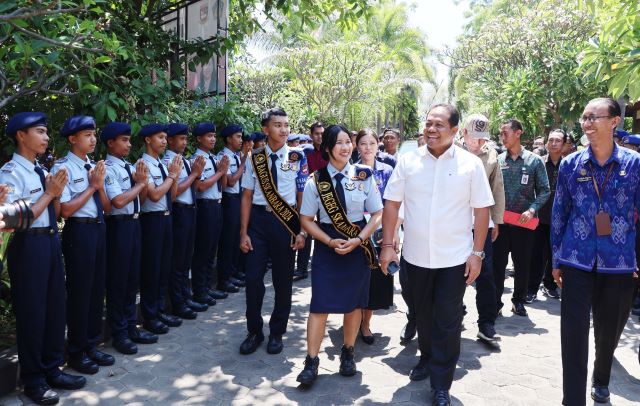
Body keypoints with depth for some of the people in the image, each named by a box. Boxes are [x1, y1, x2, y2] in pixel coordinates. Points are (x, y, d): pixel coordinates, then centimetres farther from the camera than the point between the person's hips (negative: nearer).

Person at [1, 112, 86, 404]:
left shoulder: (42, 171, 11)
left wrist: (56, 192, -3)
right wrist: (49, 193, -15)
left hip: (51, 240, 8)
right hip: (28, 245, -8)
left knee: (55, 307, 14)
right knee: (31, 312, 3)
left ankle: (52, 370, 30)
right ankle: (33, 380, 19)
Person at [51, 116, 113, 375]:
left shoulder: (95, 167, 10)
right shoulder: (64, 167, -10)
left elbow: (107, 208, 10)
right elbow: (66, 210, -17)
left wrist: (100, 185, -7)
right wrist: (92, 186, -12)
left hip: (99, 229, 7)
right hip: (79, 232, -7)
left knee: (97, 288, 14)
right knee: (80, 291, 3)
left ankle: (92, 345, 29)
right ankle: (77, 352, 20)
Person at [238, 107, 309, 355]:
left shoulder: (297, 158, -2)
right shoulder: (255, 158, 2)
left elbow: (302, 196, -1)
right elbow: (247, 196, 3)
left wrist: (302, 231, -7)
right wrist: (243, 232, -1)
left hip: (286, 221, -1)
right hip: (258, 219, 1)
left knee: (283, 280, 9)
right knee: (253, 278, 3)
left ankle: (277, 333, 28)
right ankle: (254, 331, 24)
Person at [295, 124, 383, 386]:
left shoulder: (364, 176, -4)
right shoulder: (316, 180, -5)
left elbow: (377, 213, 0)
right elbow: (306, 219, -1)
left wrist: (358, 240, -13)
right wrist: (329, 241, -14)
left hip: (358, 245, 1)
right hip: (327, 246, -1)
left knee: (354, 303, 12)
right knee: (320, 305, -2)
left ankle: (348, 354, 30)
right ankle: (311, 361, 10)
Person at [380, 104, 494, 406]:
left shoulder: (471, 164, -6)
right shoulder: (408, 161, -2)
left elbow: (481, 210, -3)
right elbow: (392, 203, 1)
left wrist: (477, 253, -6)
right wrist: (387, 245, -3)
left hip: (455, 257, -2)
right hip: (415, 255, 2)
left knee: (447, 322, 5)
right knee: (423, 314, 19)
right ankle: (427, 358, 43)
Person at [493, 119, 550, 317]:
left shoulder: (534, 161, 0)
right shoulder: (498, 160, 3)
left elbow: (544, 190, 0)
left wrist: (532, 209, -14)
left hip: (524, 222, -1)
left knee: (522, 264, 10)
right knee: (497, 263, 2)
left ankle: (519, 301, 26)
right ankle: (496, 302, 12)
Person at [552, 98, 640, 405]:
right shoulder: (570, 164, 0)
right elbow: (559, 213, 6)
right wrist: (556, 259, 7)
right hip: (577, 262, 0)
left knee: (609, 330, 17)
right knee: (574, 332, -2)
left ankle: (601, 380, 44)